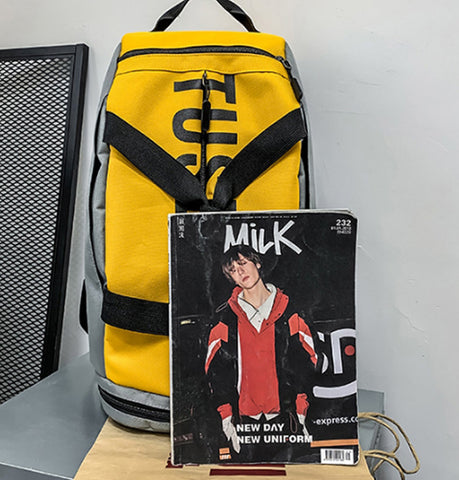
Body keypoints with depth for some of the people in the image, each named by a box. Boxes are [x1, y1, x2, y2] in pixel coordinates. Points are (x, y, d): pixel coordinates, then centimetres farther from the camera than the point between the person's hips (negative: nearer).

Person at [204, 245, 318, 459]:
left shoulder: (289, 310, -1)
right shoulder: (226, 317, 0)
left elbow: (306, 365, 0)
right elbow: (216, 370, 1)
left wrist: (300, 415, -5)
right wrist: (226, 417, -5)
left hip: (285, 415, 0)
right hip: (245, 416, 1)